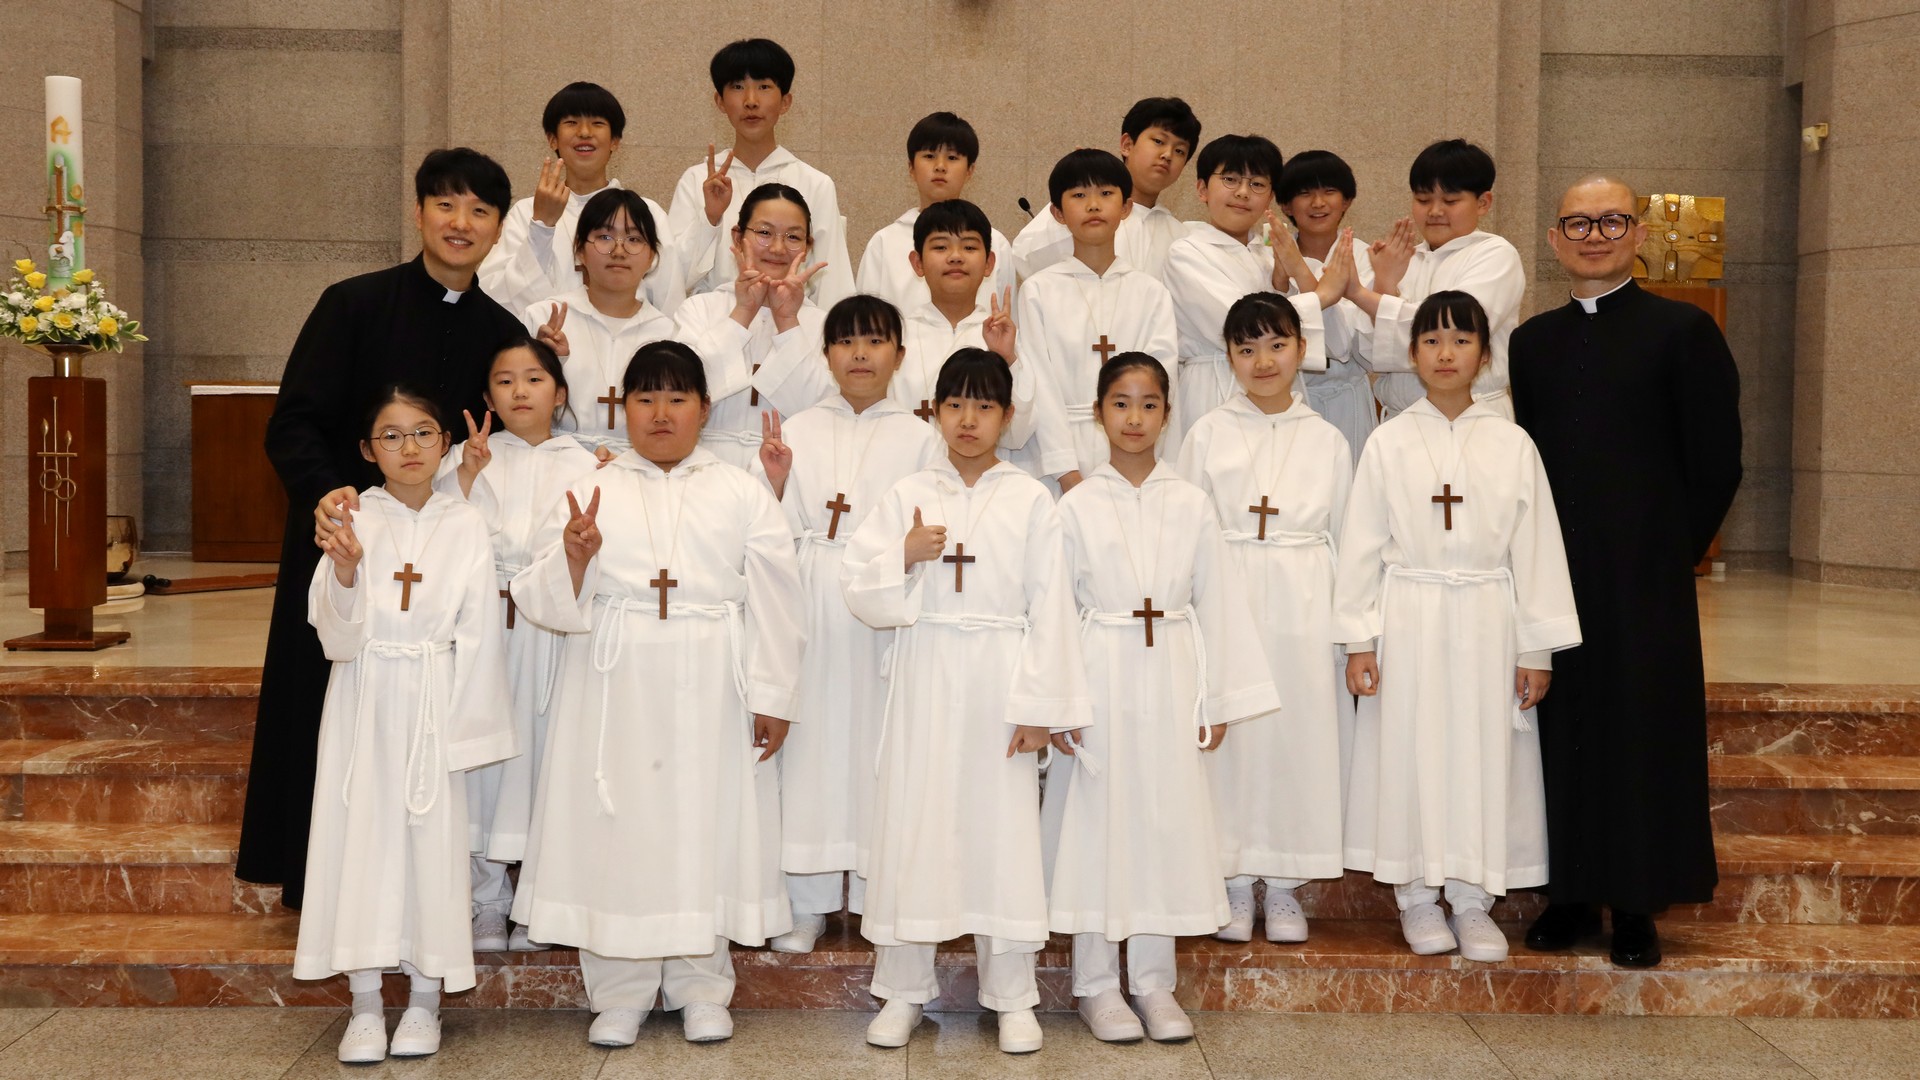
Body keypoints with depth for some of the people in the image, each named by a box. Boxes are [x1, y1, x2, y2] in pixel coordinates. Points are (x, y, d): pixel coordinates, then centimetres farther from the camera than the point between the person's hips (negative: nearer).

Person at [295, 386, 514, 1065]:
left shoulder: (465, 526, 1)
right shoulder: (352, 520, -1)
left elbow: (477, 633, 1)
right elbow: (335, 632, -6)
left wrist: (466, 724, -4)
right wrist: (344, 571, -25)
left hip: (433, 703, 0)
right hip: (363, 702, 0)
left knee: (433, 839, 2)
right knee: (360, 835, 2)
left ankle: (425, 1002, 16)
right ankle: (365, 1005, 12)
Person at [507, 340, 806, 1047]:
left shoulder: (743, 495, 9)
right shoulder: (590, 492, 9)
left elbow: (774, 601, 5)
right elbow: (546, 603, 3)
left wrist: (772, 697, -1)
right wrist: (573, 556, -18)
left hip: (710, 695, 0)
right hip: (615, 691, 0)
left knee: (707, 827, 4)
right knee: (616, 829, 2)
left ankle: (701, 988, 19)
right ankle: (618, 995, 16)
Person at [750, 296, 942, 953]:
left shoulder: (919, 438, 10)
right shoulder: (796, 431, 12)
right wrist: (776, 482, -8)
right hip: (811, 609, 1)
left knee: (881, 740, -1)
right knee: (811, 740, 1)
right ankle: (807, 904, 11)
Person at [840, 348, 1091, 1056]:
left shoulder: (1030, 500, 1)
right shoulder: (909, 495, 5)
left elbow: (1049, 607, -2)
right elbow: (861, 591, 3)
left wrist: (1039, 705, -6)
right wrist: (904, 555, -16)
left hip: (999, 681, -1)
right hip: (927, 678, 1)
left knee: (1004, 826, 3)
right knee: (914, 822, 4)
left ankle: (1011, 997, 16)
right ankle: (903, 990, 18)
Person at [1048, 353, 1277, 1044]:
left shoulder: (1190, 505, 5)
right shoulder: (1077, 507, 0)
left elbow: (1217, 603, 6)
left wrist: (1218, 699, 3)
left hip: (1171, 678, 2)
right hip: (1101, 677, -2)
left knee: (1166, 820, 6)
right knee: (1098, 820, 2)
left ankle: (1154, 982, 18)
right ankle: (1097, 985, 13)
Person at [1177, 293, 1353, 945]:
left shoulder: (1327, 440, 8)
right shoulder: (1209, 434, 4)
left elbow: (1344, 537, 8)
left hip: (1305, 605, 1)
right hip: (1228, 602, -1)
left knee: (1300, 734, 3)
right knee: (1233, 735, 1)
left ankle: (1283, 884, 16)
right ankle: (1235, 883, 15)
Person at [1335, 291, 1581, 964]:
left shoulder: (1512, 445, 3)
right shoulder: (1389, 443, 1)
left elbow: (1535, 547, 4)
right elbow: (1362, 546, 1)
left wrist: (1537, 648, 2)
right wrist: (1359, 640, -2)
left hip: (1487, 621, 1)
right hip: (1409, 621, -1)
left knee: (1483, 754, 4)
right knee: (1412, 753, 3)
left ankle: (1472, 898, 17)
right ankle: (1417, 896, 17)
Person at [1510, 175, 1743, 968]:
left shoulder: (1683, 330, -1)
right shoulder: (1532, 340, 11)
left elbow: (1716, 463, -2)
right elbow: (1524, 456, 13)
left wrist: (1668, 552, -2)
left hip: (1644, 581, -3)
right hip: (1550, 575, 3)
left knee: (1643, 732, 2)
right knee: (1561, 728, 6)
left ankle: (1636, 907, 13)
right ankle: (1570, 893, 18)